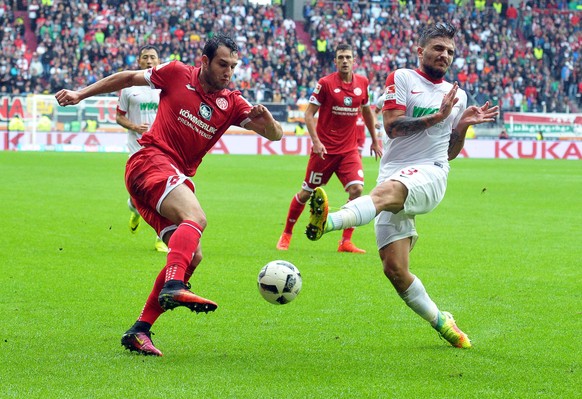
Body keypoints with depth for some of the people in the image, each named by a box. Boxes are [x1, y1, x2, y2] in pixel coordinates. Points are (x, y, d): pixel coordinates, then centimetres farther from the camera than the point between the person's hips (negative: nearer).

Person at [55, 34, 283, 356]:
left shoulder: (232, 104, 11)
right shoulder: (177, 74, 1)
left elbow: (275, 134, 5)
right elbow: (127, 78, 14)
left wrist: (265, 118, -18)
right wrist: (81, 94, 12)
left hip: (177, 178, 7)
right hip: (151, 161, -7)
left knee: (192, 256, -4)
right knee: (195, 218, -32)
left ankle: (139, 331, 0)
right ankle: (173, 289, -52)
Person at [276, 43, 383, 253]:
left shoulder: (362, 83, 3)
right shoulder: (325, 83, -9)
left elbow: (367, 111, 19)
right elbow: (309, 114, -7)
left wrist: (374, 140, 20)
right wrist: (316, 141, -18)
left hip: (349, 149, 3)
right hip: (325, 148, -3)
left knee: (356, 189, -15)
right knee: (306, 192, 6)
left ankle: (346, 241, -7)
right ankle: (286, 234, 25)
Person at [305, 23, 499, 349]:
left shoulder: (458, 94, 21)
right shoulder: (402, 79, 9)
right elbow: (392, 125, -5)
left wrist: (464, 125, 7)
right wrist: (437, 116, -10)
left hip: (430, 174, -1)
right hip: (395, 175, 1)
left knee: (387, 190, -39)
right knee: (395, 269, -8)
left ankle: (328, 221, -66)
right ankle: (441, 322, 12)